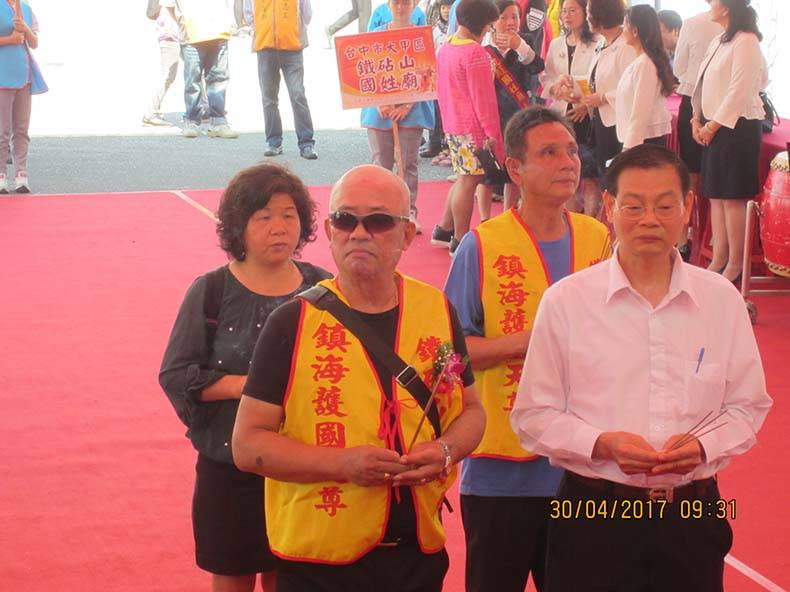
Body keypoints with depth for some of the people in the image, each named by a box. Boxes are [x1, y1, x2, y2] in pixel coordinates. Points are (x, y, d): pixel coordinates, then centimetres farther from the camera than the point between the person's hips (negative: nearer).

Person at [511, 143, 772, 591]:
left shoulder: (722, 300, 3)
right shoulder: (565, 301, -3)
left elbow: (747, 406, 10)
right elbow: (534, 416, 0)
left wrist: (704, 445, -10)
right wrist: (602, 445, -16)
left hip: (692, 516, 2)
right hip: (595, 517, -2)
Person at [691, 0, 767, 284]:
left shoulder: (746, 42, -14)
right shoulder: (718, 42, 16)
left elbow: (740, 91, -18)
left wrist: (713, 125, -14)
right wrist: (697, 119, 6)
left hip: (737, 127, -9)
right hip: (714, 128, 9)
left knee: (732, 197, -6)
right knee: (715, 196, 10)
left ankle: (735, 264, 0)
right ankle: (718, 259, 15)